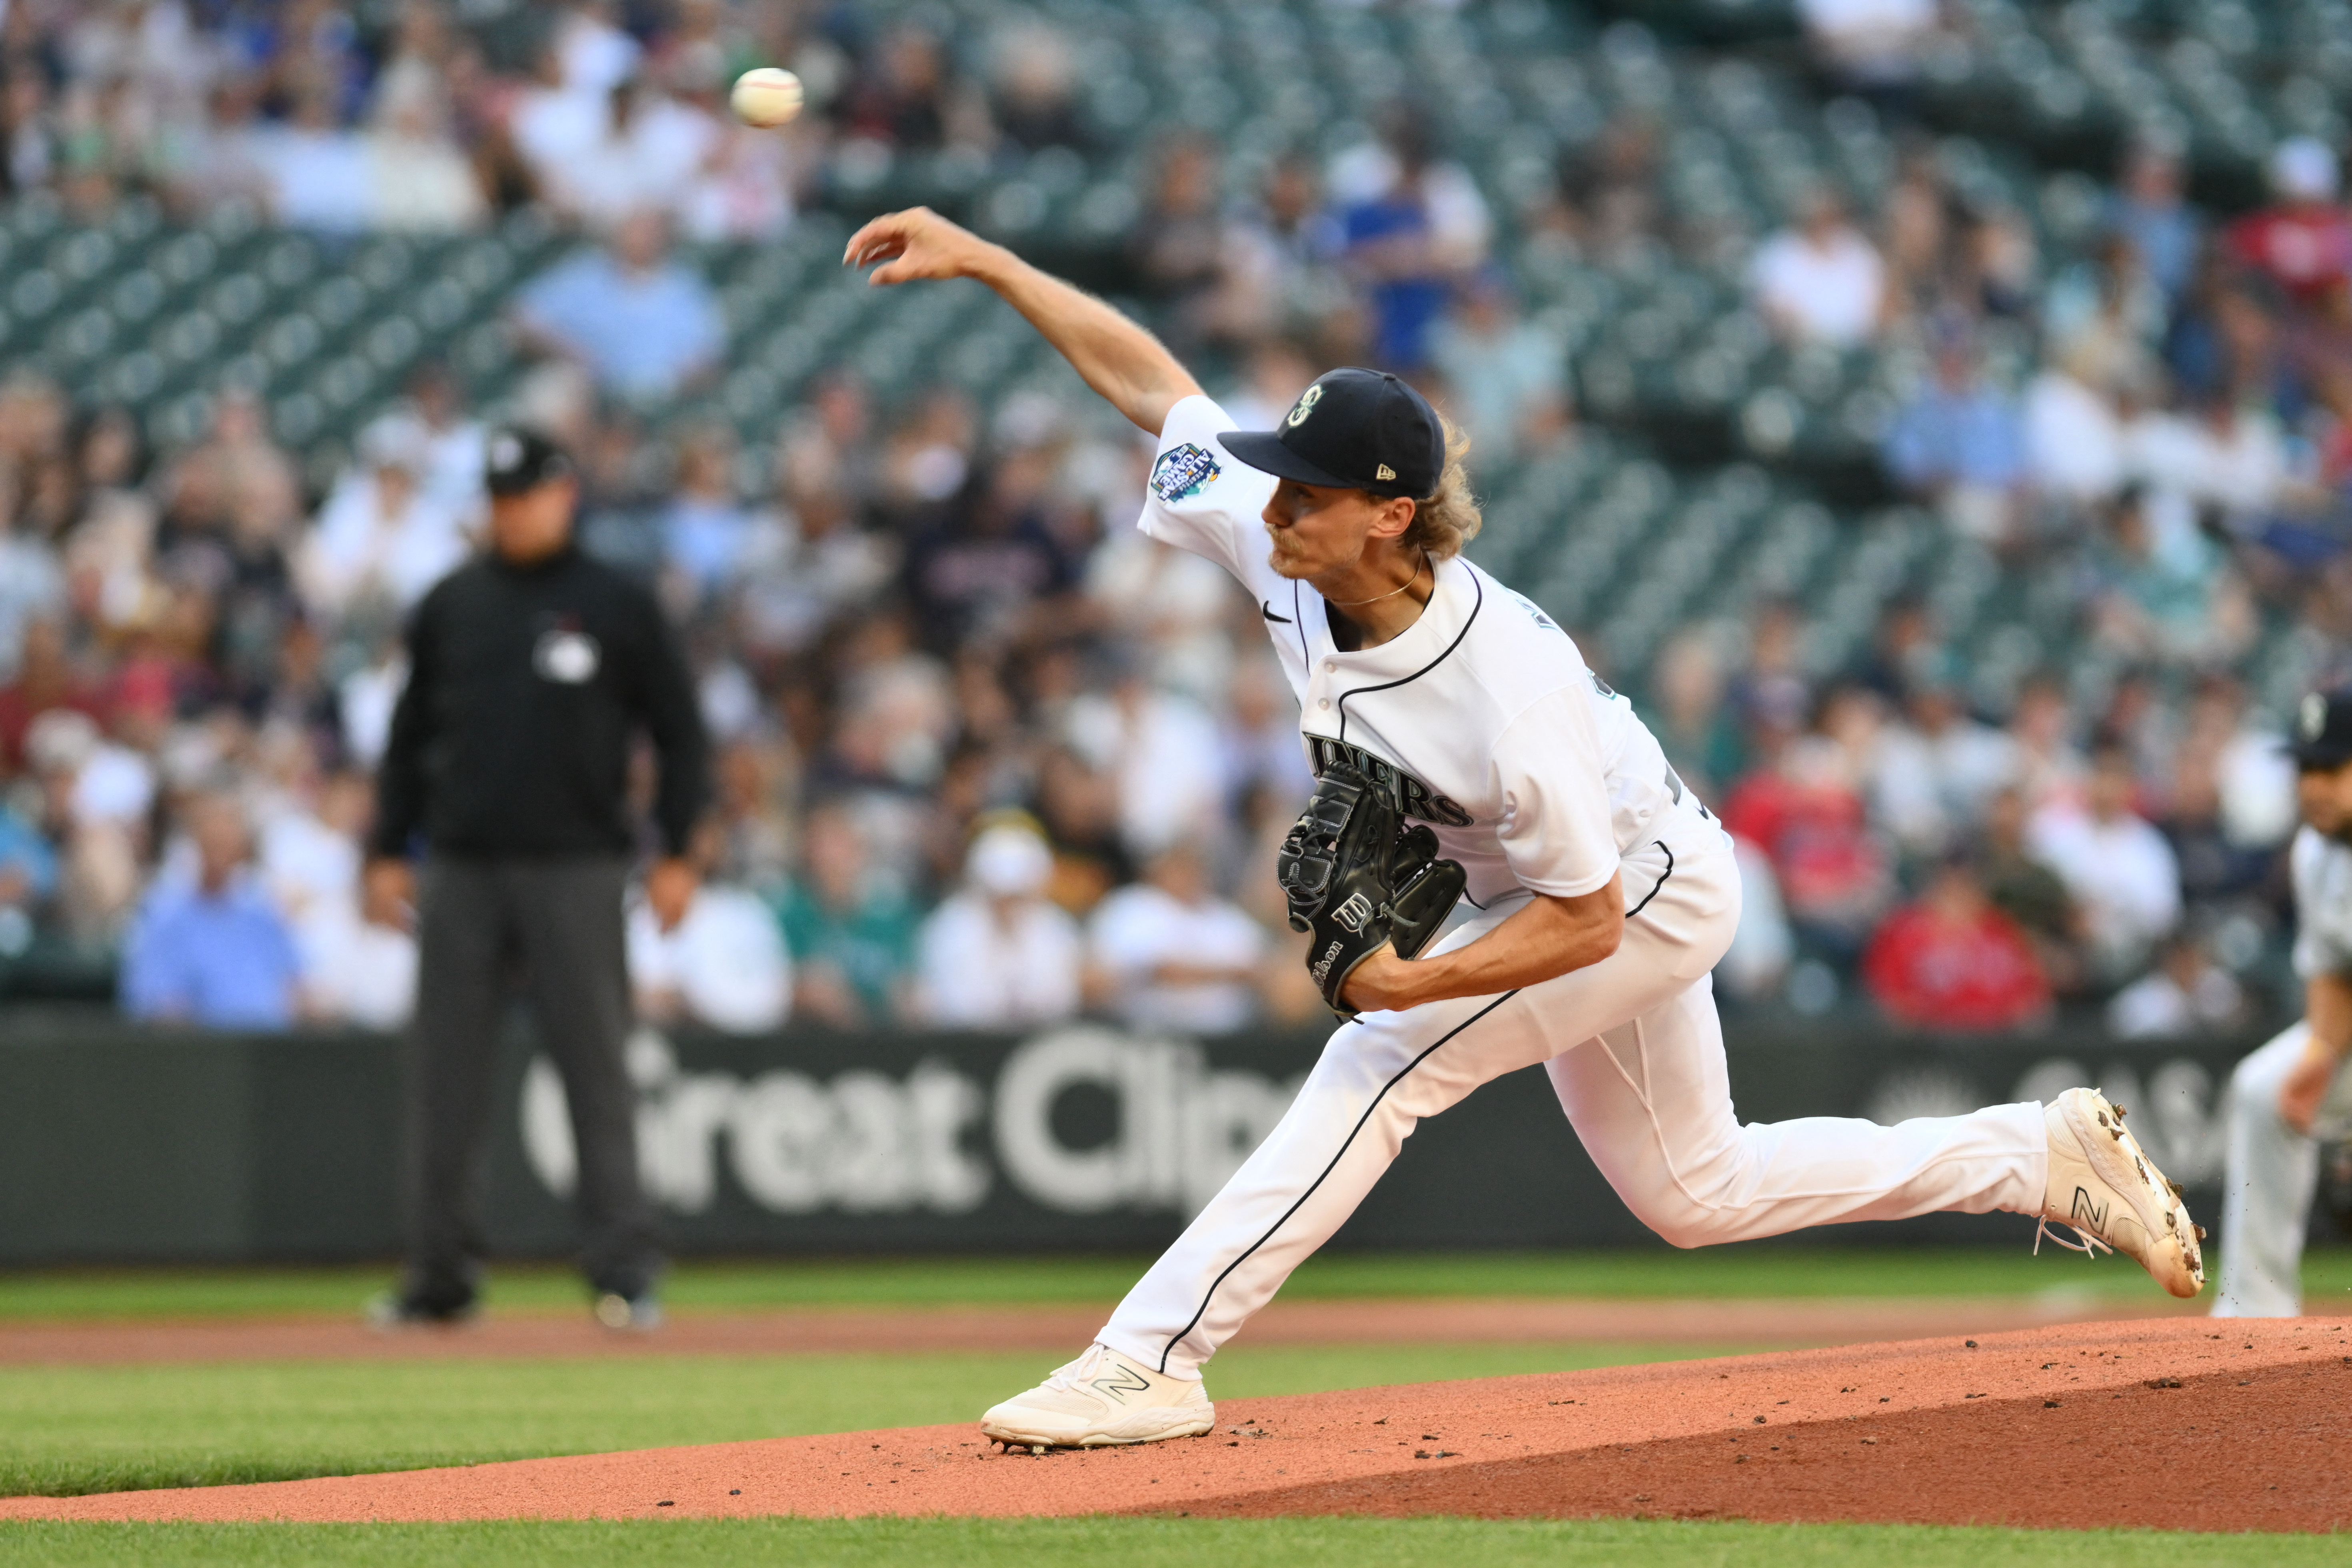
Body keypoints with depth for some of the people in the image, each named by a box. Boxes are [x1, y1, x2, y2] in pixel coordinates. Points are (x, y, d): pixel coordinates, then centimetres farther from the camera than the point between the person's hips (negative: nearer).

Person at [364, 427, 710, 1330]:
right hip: (460, 871, 3)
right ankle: (439, 1274, 10)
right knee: (444, 1076, 3)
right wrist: (387, 850, 10)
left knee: (596, 1069, -5)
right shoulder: (450, 606, 11)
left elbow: (679, 732, 4)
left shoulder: (616, 607, 2)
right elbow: (411, 735, 17)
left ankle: (624, 1269, -3)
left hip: (575, 871, -3)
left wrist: (678, 854, -3)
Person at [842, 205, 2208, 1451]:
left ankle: (1151, 1362, -21)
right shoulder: (1283, 548, -22)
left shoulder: (1508, 696, -40)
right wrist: (981, 259, -16)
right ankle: (2044, 1155, 31)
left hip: (1646, 895, -9)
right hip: (1565, 890, 9)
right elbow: (1149, 379, -11)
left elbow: (1585, 923, -30)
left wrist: (1417, 983, -38)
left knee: (1382, 1066, -23)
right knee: (1697, 1193, 20)